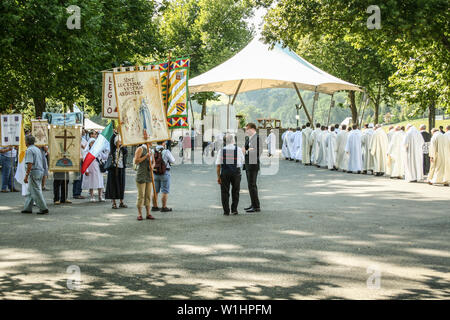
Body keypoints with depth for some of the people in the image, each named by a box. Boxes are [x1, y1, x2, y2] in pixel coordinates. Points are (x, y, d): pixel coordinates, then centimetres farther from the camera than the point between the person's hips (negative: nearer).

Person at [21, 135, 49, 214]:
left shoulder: (29, 150, -13)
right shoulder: (37, 149, 16)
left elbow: (30, 164, -21)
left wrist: (26, 176, -20)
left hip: (34, 172, -9)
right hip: (40, 171, 9)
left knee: (36, 192, -6)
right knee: (30, 191, 15)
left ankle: (43, 208, -7)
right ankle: (27, 208, 18)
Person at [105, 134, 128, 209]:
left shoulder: (123, 149, 7)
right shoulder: (113, 148, 2)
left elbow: (126, 151, -15)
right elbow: (111, 140, -14)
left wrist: (122, 145, -21)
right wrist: (115, 133, -20)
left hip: (121, 169, 2)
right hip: (113, 168, -2)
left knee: (121, 185, 6)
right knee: (113, 185, -1)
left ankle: (121, 202, 15)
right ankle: (114, 203, 3)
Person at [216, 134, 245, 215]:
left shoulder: (221, 150, -3)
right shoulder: (239, 149, -2)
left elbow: (218, 165, -4)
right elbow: (242, 161, 11)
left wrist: (218, 176, 1)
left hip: (225, 172, 0)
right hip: (236, 172, 0)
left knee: (225, 192, 9)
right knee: (235, 191, 15)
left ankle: (226, 211, 7)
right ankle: (234, 209, 13)